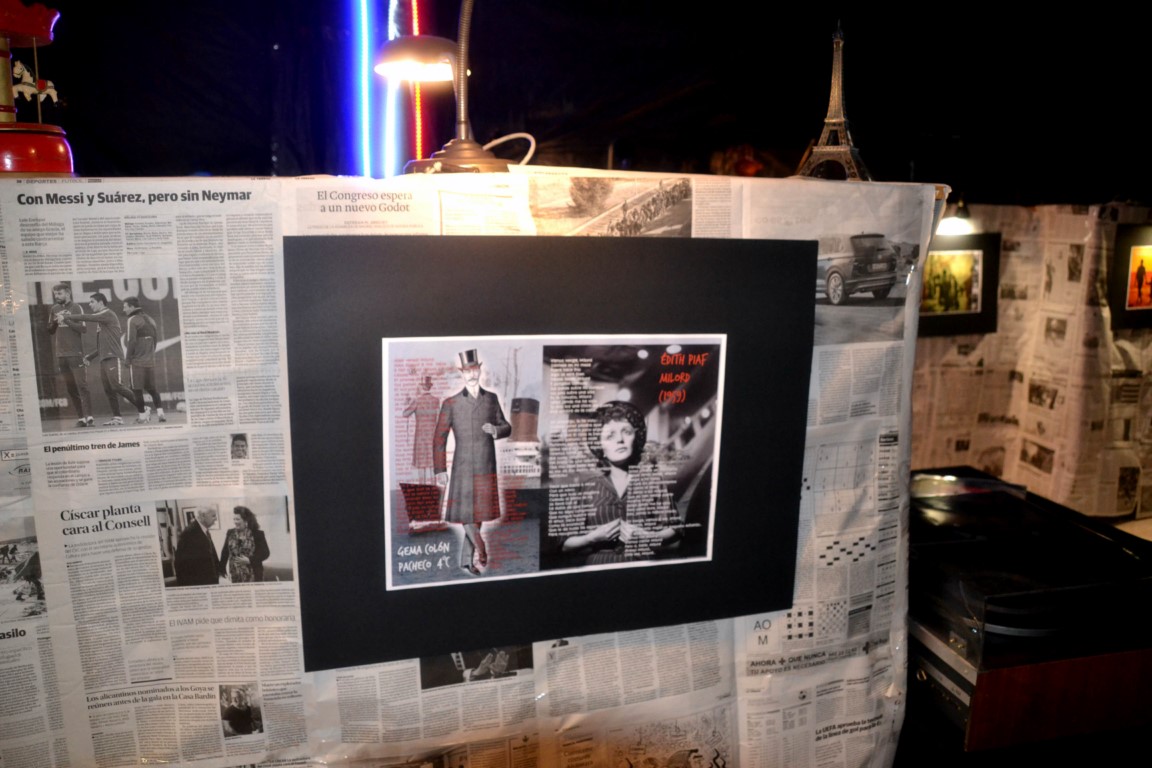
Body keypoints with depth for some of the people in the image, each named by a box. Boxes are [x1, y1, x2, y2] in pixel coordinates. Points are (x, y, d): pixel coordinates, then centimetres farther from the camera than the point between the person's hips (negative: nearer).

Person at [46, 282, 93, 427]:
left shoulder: (76, 308, -1)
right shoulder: (54, 310, 12)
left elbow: (84, 328, -10)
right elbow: (50, 330, 13)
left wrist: (66, 320, -16)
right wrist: (55, 322, -5)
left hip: (75, 353, -5)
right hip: (60, 354, 5)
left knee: (82, 385, -9)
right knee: (70, 388, 4)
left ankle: (89, 417, -11)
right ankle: (81, 417, 6)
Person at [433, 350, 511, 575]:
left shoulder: (491, 399, 9)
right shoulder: (451, 403, 1)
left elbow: (506, 427, 14)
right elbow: (439, 438, 0)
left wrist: (496, 430, -11)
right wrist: (440, 470, -5)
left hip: (486, 468, 3)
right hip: (463, 468, -2)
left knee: (479, 514, 8)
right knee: (465, 513, -8)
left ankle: (467, 560, 21)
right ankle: (480, 548, 11)